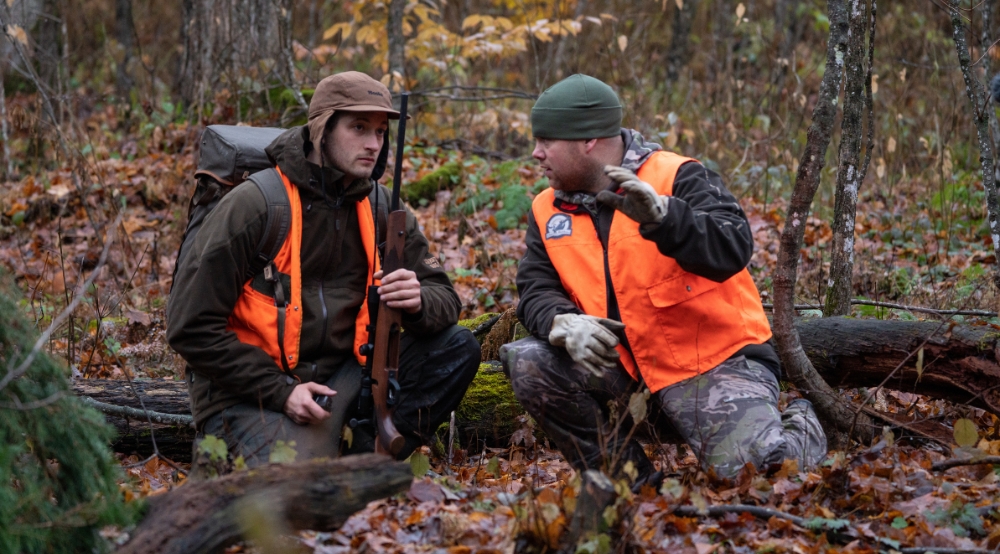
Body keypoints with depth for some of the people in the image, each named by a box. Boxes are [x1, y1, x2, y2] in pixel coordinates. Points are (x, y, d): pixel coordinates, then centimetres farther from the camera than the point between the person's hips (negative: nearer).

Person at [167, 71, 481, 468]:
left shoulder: (380, 209, 4)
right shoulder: (255, 205, -13)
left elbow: (444, 301, 6)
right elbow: (192, 328, -14)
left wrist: (419, 303, -20)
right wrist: (281, 391, -19)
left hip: (339, 375, 6)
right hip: (250, 391, -6)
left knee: (458, 347, -9)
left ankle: (366, 455, -9)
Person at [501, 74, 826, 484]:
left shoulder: (677, 178, -12)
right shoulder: (548, 210, 6)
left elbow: (732, 250, -26)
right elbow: (537, 291, 1)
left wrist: (662, 216, -42)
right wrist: (565, 324, -22)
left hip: (717, 360, -5)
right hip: (625, 363, 5)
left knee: (751, 467, -25)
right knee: (528, 364, -16)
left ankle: (799, 429, 15)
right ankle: (634, 481, -1)